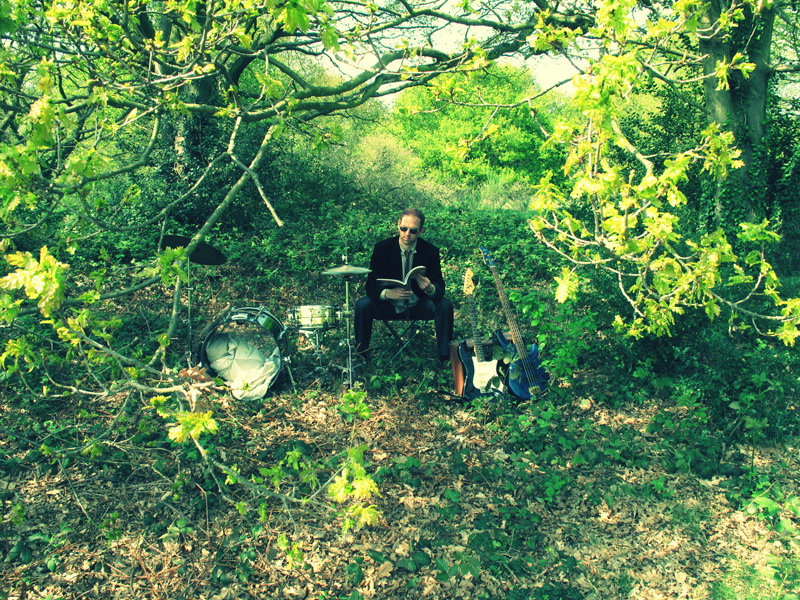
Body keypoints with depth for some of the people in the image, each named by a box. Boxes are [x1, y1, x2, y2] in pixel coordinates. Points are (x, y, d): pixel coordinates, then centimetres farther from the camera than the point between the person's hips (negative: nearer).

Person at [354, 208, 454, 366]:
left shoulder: (430, 251, -9)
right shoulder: (382, 248, -11)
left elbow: (440, 287, -11)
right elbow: (371, 285, -14)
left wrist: (430, 288, -38)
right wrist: (388, 293, -37)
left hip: (419, 307, 1)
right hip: (389, 305, 0)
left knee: (445, 305, -27)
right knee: (363, 305, -27)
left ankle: (444, 357, -14)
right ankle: (361, 355, -9)